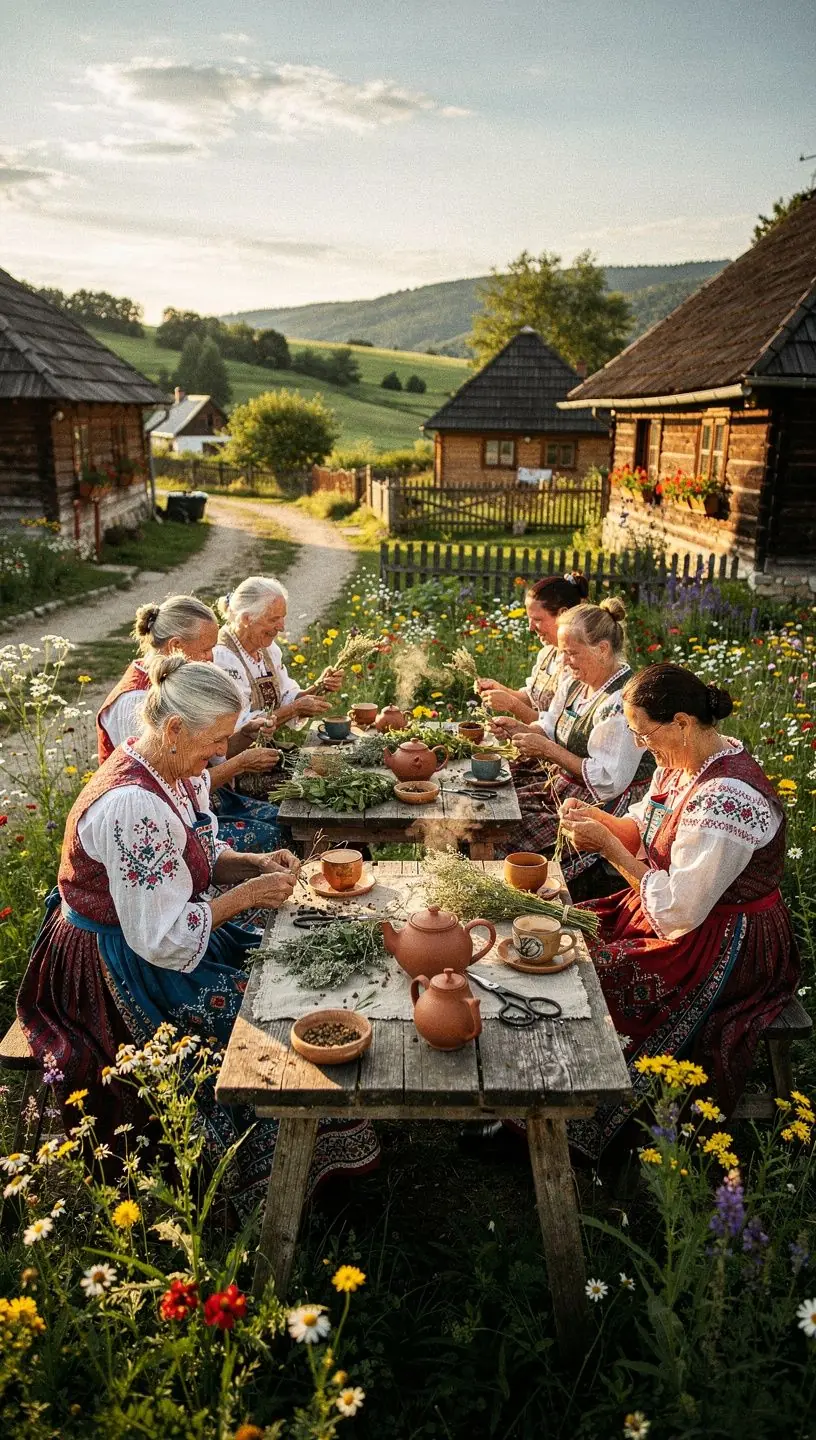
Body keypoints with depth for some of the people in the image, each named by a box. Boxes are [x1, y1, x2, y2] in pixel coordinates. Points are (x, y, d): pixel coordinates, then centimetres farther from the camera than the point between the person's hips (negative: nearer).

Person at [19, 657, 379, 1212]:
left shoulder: (180, 771, -4)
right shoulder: (134, 806, -33)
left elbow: (202, 856, 12)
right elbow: (163, 939, -29)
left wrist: (256, 863, -6)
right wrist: (248, 894, -21)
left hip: (155, 933, 9)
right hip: (115, 972, -9)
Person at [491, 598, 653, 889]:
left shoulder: (621, 702, -24)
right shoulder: (574, 680, 5)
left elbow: (608, 781, -26)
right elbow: (551, 729, 18)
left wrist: (548, 750, -22)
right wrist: (519, 729, -4)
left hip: (605, 805, -9)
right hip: (561, 785, 10)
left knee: (505, 841, -16)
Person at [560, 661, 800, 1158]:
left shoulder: (725, 800, -31)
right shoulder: (681, 763, -2)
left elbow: (677, 912, -28)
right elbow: (645, 830, 12)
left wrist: (609, 846, -22)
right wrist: (597, 818, -8)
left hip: (722, 946, -9)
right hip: (680, 907, 9)